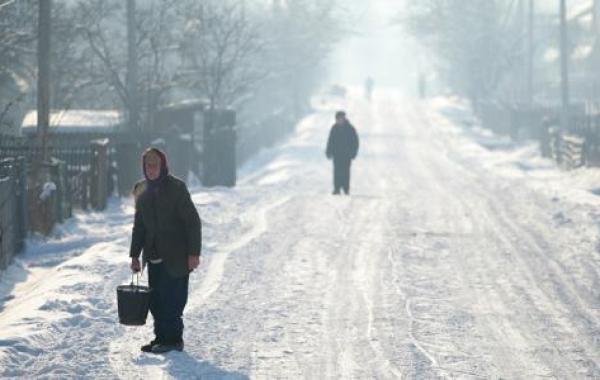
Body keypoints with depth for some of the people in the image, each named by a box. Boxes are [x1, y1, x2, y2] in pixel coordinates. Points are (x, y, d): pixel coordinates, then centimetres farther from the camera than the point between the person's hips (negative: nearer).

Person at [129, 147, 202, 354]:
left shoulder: (176, 187, -9)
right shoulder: (142, 190, 10)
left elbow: (192, 221, -10)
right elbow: (139, 225, 18)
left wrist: (193, 253, -15)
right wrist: (135, 254, 14)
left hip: (176, 257, -6)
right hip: (154, 256, 6)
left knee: (171, 298, -6)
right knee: (155, 299, 7)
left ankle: (173, 339, 3)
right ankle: (161, 337, 16)